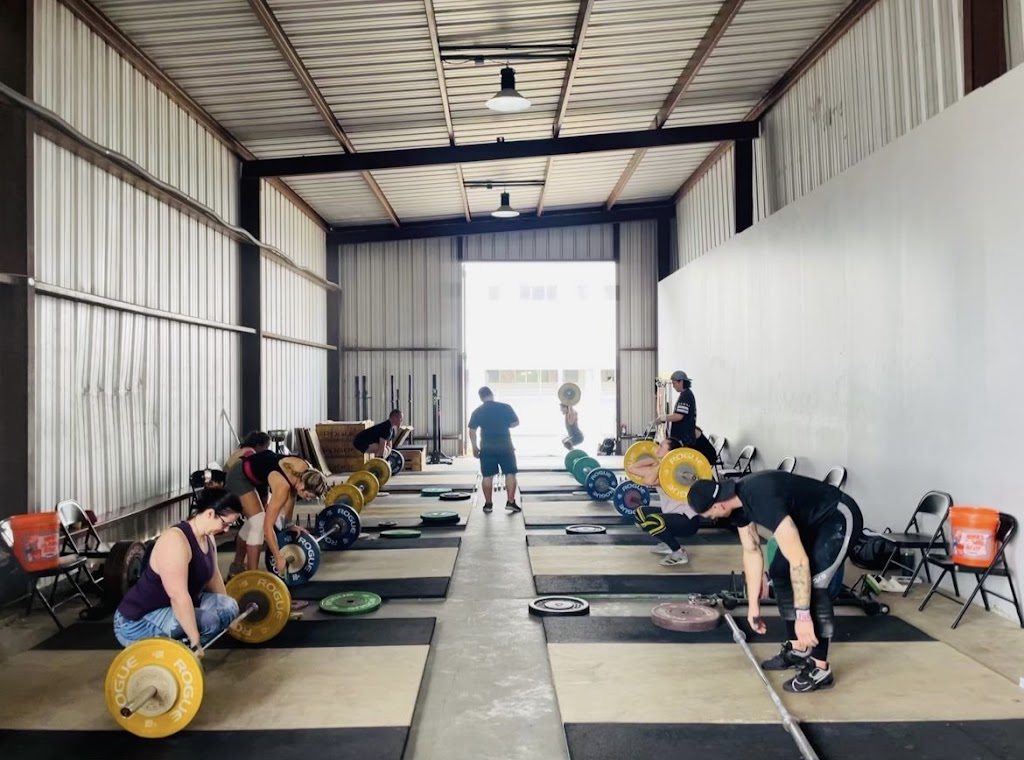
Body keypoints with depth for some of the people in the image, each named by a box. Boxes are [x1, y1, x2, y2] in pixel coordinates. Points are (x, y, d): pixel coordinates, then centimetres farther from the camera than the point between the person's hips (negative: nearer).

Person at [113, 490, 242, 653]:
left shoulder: (207, 537, 0)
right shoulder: (175, 540, -29)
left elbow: (213, 575, 15)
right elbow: (178, 596, -34)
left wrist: (226, 608, 21)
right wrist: (195, 642, -32)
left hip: (171, 608, 10)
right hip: (137, 622, -10)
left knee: (230, 607, 3)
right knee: (207, 621, -27)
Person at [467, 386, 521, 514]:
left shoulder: (477, 412, 1)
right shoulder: (505, 407, -3)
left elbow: (472, 431, 1)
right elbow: (515, 423, 3)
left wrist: (474, 447, 10)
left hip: (487, 448, 1)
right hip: (505, 446, -1)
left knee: (487, 476, 8)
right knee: (510, 474, 5)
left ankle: (488, 504, 11)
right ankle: (510, 502, -1)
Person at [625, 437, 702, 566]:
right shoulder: (658, 468, 5)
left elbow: (648, 481, -40)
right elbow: (632, 468, 8)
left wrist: (662, 463, -29)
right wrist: (654, 460, 6)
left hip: (688, 520, -9)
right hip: (673, 513, 9)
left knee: (650, 522, -31)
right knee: (639, 513, 19)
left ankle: (679, 553, -13)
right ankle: (667, 544, 20)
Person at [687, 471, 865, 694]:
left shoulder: (763, 500, -36)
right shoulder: (736, 500, -6)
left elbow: (799, 560, -37)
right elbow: (752, 552, 5)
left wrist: (803, 615, -35)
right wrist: (753, 605, 7)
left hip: (840, 518, -10)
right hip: (811, 521, 10)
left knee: (815, 584, -19)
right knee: (779, 573, 10)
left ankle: (820, 670, -8)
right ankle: (798, 650, 19)